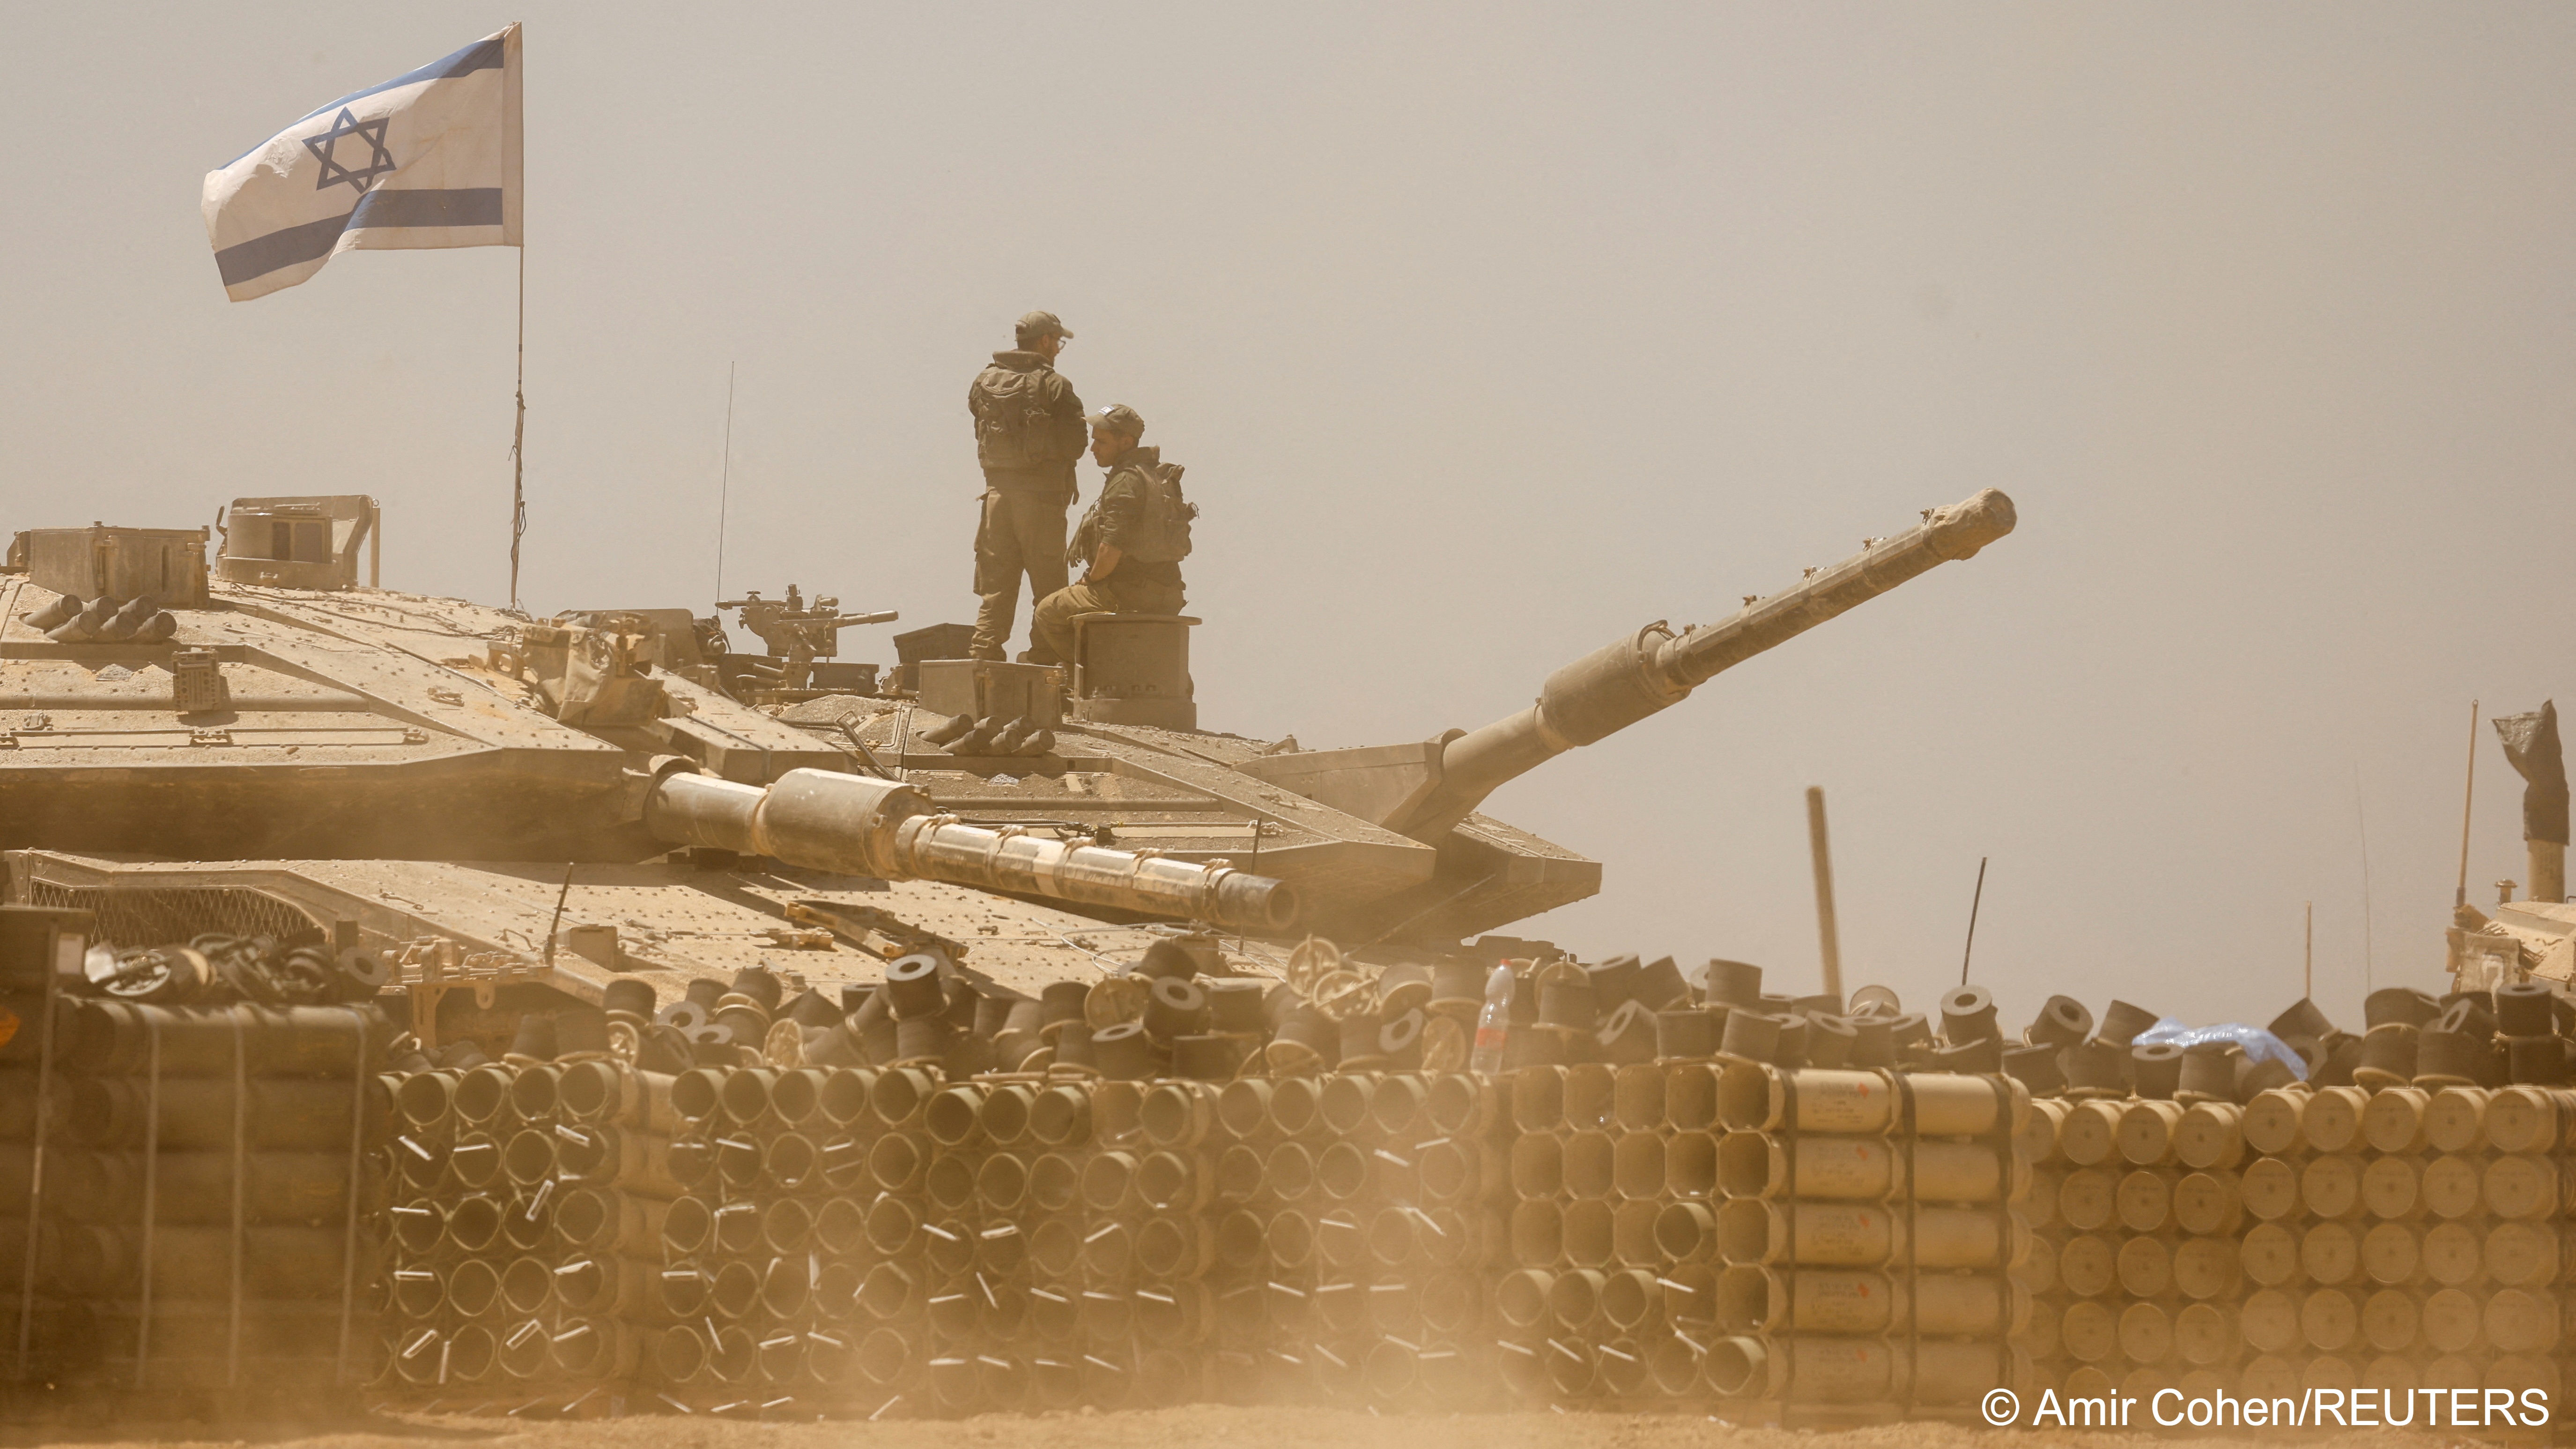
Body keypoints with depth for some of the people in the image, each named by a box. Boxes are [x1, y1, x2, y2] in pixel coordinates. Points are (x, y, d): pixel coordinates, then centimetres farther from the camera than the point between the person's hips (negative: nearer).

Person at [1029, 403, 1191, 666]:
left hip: (1130, 594, -10)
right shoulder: (1157, 476, 15)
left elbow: (1111, 549, -22)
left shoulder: (1126, 482, -16)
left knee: (1047, 613, 6)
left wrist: (1091, 580, -4)